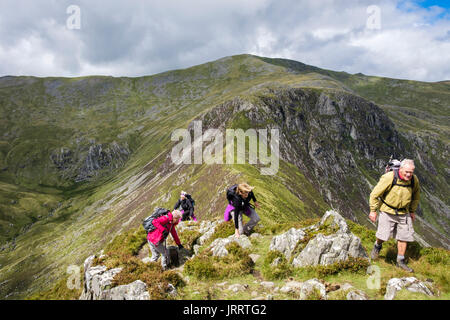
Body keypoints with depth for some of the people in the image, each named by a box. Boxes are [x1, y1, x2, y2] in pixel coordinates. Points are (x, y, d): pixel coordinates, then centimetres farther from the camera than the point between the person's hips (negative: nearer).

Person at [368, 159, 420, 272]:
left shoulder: (414, 180, -8)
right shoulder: (389, 178, -23)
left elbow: (416, 195, 14)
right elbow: (375, 194, -15)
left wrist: (412, 211, 16)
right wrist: (373, 211, -10)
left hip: (403, 213, 4)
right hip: (387, 211, -4)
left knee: (404, 236, 7)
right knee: (383, 234, -3)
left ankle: (400, 261, 22)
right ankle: (377, 246, 32)